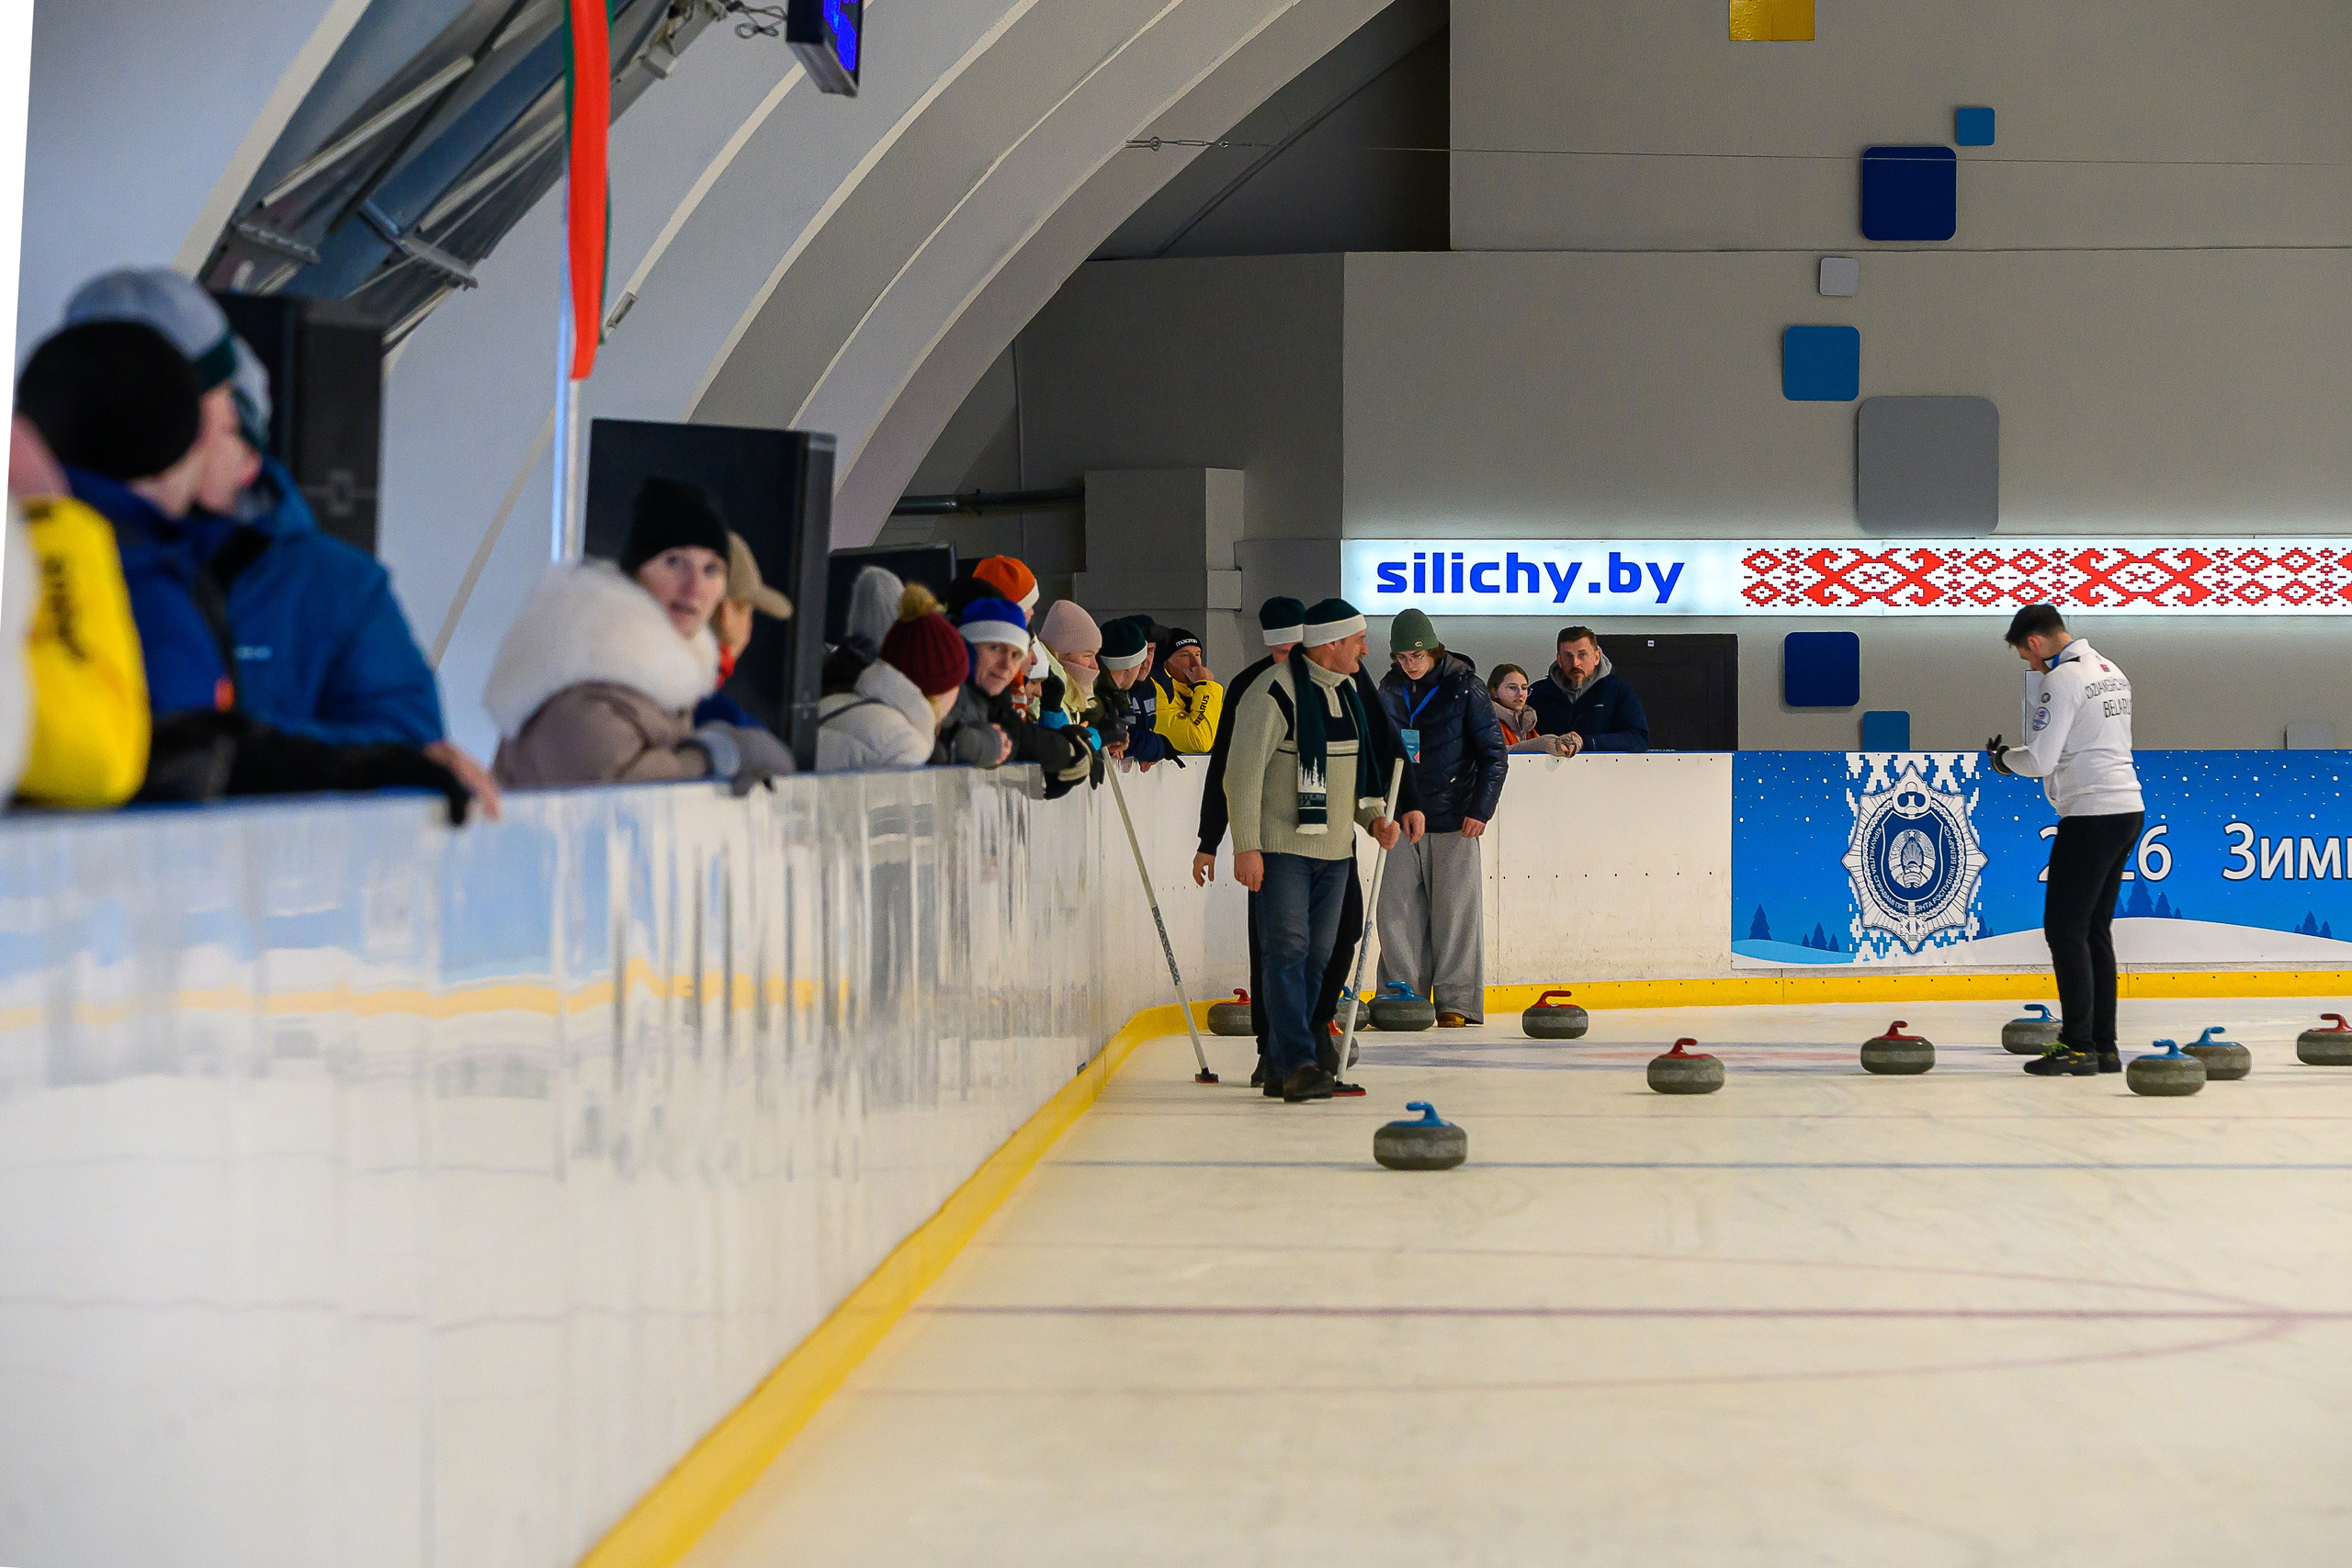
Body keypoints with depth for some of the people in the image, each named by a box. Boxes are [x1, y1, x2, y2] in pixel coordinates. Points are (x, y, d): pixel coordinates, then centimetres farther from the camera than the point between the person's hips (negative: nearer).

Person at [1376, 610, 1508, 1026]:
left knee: (1454, 910, -2)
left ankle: (1455, 1001, 5)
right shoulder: (1390, 691, 8)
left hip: (1453, 820, -4)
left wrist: (1480, 810, -9)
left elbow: (1495, 754, -3)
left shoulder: (1464, 687, -5)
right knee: (1397, 909, 2)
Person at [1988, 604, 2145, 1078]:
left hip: (2091, 816, -10)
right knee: (2095, 929, 13)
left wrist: (2004, 756, 3)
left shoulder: (2062, 679, -13)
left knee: (2065, 929, -4)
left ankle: (2079, 1046, -5)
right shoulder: (2111, 671, 16)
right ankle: (2104, 1046, 15)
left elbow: (2040, 759, -17)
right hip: (2128, 808, 10)